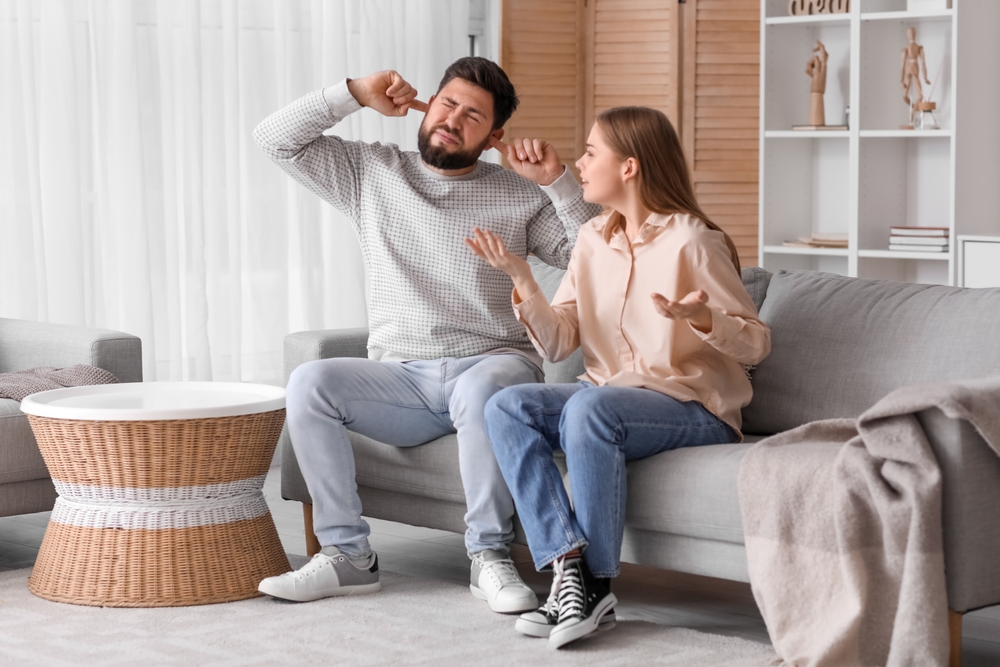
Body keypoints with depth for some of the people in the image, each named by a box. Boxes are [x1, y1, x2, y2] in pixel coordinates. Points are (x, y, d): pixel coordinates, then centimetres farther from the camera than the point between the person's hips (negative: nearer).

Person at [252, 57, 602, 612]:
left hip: (491, 364, -2)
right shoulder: (370, 172, 14)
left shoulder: (521, 196, 9)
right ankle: (346, 555, -20)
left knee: (481, 389, -39)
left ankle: (490, 557, -25)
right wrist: (356, 94, 3)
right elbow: (275, 138, 8)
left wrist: (558, 181, -8)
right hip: (399, 378, 2)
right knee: (309, 382, -26)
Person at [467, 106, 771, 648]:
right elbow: (558, 343, 6)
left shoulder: (691, 242, -9)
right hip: (609, 392, 7)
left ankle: (595, 586, -25)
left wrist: (702, 319, -29)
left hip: (693, 406, -7)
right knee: (506, 408, -18)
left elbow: (756, 343, -8)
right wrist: (521, 279, -7)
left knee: (588, 409, -35)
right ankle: (566, 568, -29)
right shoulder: (593, 241, 11)